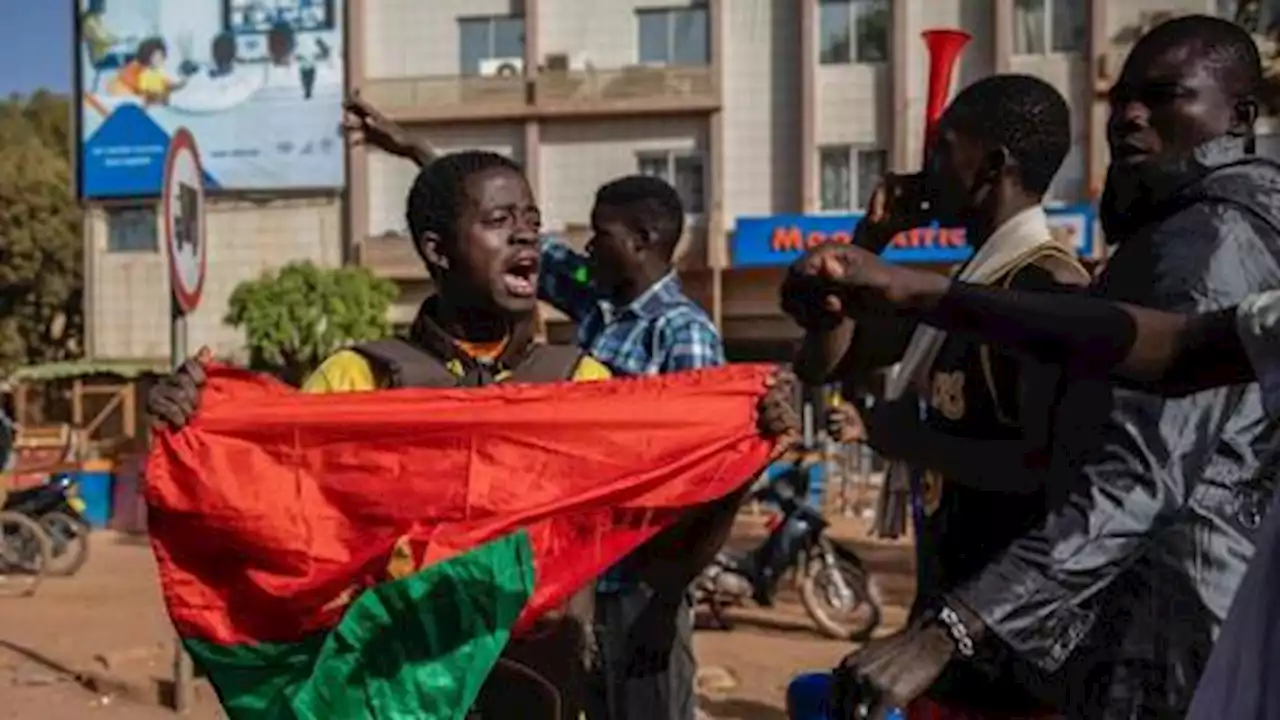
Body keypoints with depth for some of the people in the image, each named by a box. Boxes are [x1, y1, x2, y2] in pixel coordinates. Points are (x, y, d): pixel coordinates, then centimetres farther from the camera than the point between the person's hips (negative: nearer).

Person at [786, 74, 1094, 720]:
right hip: (948, 611, 9)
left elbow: (1055, 465, -28)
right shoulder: (973, 285, 11)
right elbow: (828, 359, 17)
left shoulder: (1047, 288, -17)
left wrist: (912, 440, -17)